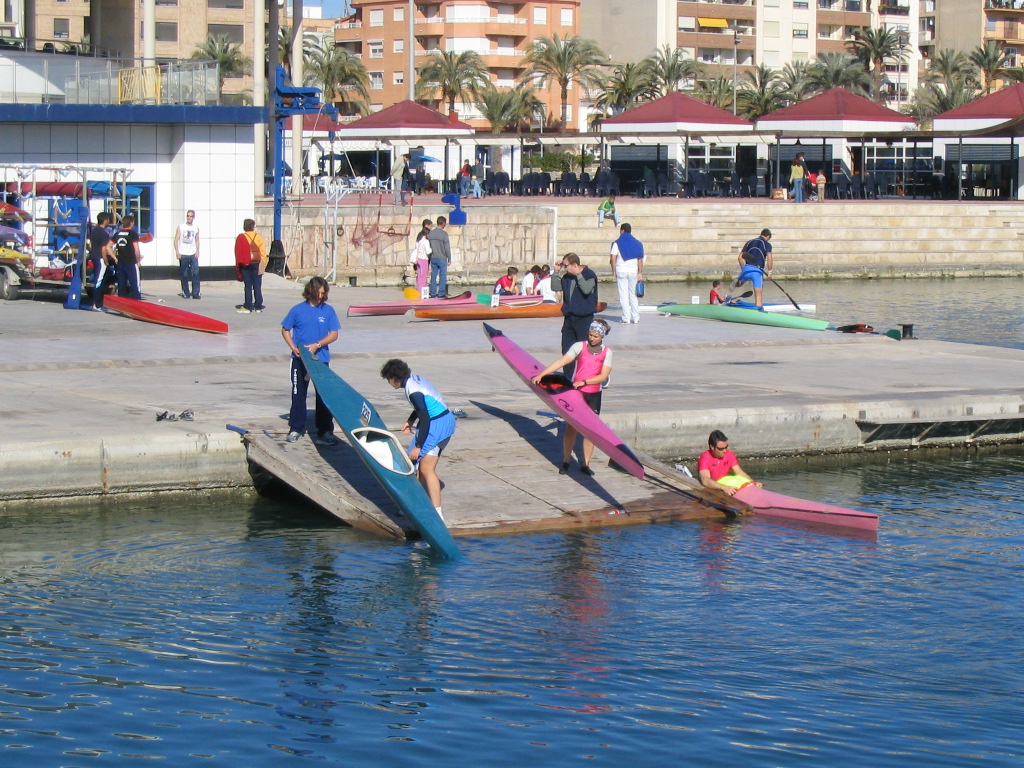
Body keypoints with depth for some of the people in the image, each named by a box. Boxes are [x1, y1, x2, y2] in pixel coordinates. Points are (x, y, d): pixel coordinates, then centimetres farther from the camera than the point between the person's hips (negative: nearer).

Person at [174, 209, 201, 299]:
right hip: (183, 255, -1)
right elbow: (176, 240, 2)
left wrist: (197, 251, 2)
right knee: (184, 275, 2)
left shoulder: (196, 228, 11)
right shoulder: (181, 227, 3)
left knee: (195, 273, -10)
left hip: (193, 255, 1)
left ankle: (195, 293, -9)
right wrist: (177, 252, -8)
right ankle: (186, 293, 10)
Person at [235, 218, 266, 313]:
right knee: (257, 286, 5)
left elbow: (238, 253, -3)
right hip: (257, 264, 1)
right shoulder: (258, 237, 0)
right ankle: (258, 306, 6)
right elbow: (263, 251, 0)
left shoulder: (241, 238, -4)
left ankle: (247, 307, -1)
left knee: (248, 286, 1)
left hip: (245, 265, -1)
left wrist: (238, 266, 4)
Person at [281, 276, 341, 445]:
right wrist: (294, 348, -9)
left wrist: (317, 345, -15)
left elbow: (334, 334, -1)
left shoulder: (328, 310, 0)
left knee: (323, 395, 0)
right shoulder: (298, 310, -2)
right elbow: (285, 330, 6)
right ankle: (296, 429, 17)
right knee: (298, 394, 6)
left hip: (321, 358, 0)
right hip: (300, 359, 0)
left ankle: (325, 431, 4)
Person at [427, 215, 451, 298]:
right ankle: (441, 294, 2)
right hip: (442, 258, -5)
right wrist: (449, 259, -1)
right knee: (443, 276, 3)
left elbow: (428, 246, 7)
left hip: (433, 258, 5)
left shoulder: (430, 233, 2)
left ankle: (433, 293, 10)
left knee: (433, 275, 9)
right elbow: (447, 248, -11)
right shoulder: (444, 234, -14)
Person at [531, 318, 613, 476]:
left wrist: (583, 382, -18)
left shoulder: (606, 352, 1)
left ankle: (585, 463, 11)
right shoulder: (579, 346, -1)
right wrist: (541, 375, -16)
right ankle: (566, 461, 13)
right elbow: (561, 362, -8)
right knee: (571, 428, 0)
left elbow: (604, 376, -7)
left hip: (594, 395, 1)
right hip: (575, 392, -1)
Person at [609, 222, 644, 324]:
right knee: (633, 295, 13)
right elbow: (640, 259, 4)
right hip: (633, 271, 3)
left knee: (623, 295, -1)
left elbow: (613, 258, -9)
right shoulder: (637, 243, 6)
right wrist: (640, 273, 8)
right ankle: (636, 318, 10)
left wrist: (613, 271, -1)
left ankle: (626, 318, -5)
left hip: (621, 271, -3)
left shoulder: (617, 243, -3)